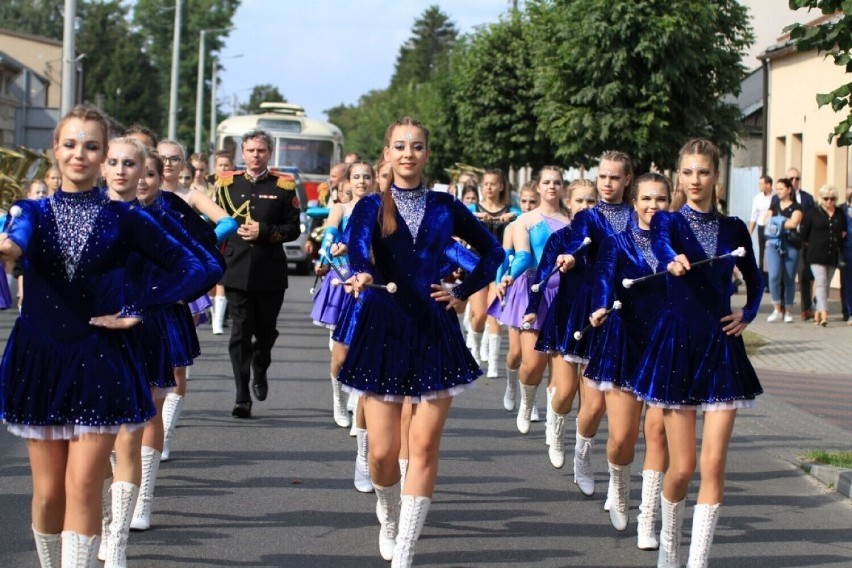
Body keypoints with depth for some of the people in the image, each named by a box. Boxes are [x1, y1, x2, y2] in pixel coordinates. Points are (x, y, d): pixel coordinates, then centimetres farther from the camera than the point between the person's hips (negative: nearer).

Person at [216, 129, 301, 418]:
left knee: (266, 331, 11)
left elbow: (293, 229, 1)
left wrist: (263, 231, -13)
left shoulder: (284, 187, 4)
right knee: (240, 334, -5)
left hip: (271, 273, 0)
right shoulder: (226, 184, 9)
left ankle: (260, 370, 42)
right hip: (236, 272, 0)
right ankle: (242, 397, -4)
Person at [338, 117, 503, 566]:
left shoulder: (446, 208, 7)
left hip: (434, 332, 1)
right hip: (383, 330, -1)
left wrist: (463, 291, 5)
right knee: (383, 451, -1)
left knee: (424, 446, -5)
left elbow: (493, 251, 18)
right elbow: (358, 247, -19)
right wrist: (362, 274, -41)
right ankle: (388, 520, 31)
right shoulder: (371, 207, 2)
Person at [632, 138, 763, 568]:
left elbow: (755, 281, 24)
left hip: (722, 347, 2)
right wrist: (674, 261, -48)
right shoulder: (667, 221, 0)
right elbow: (660, 245, -25)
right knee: (682, 465, 1)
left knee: (714, 464, -6)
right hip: (677, 343, -2)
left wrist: (748, 314, 5)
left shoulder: (733, 229, 8)